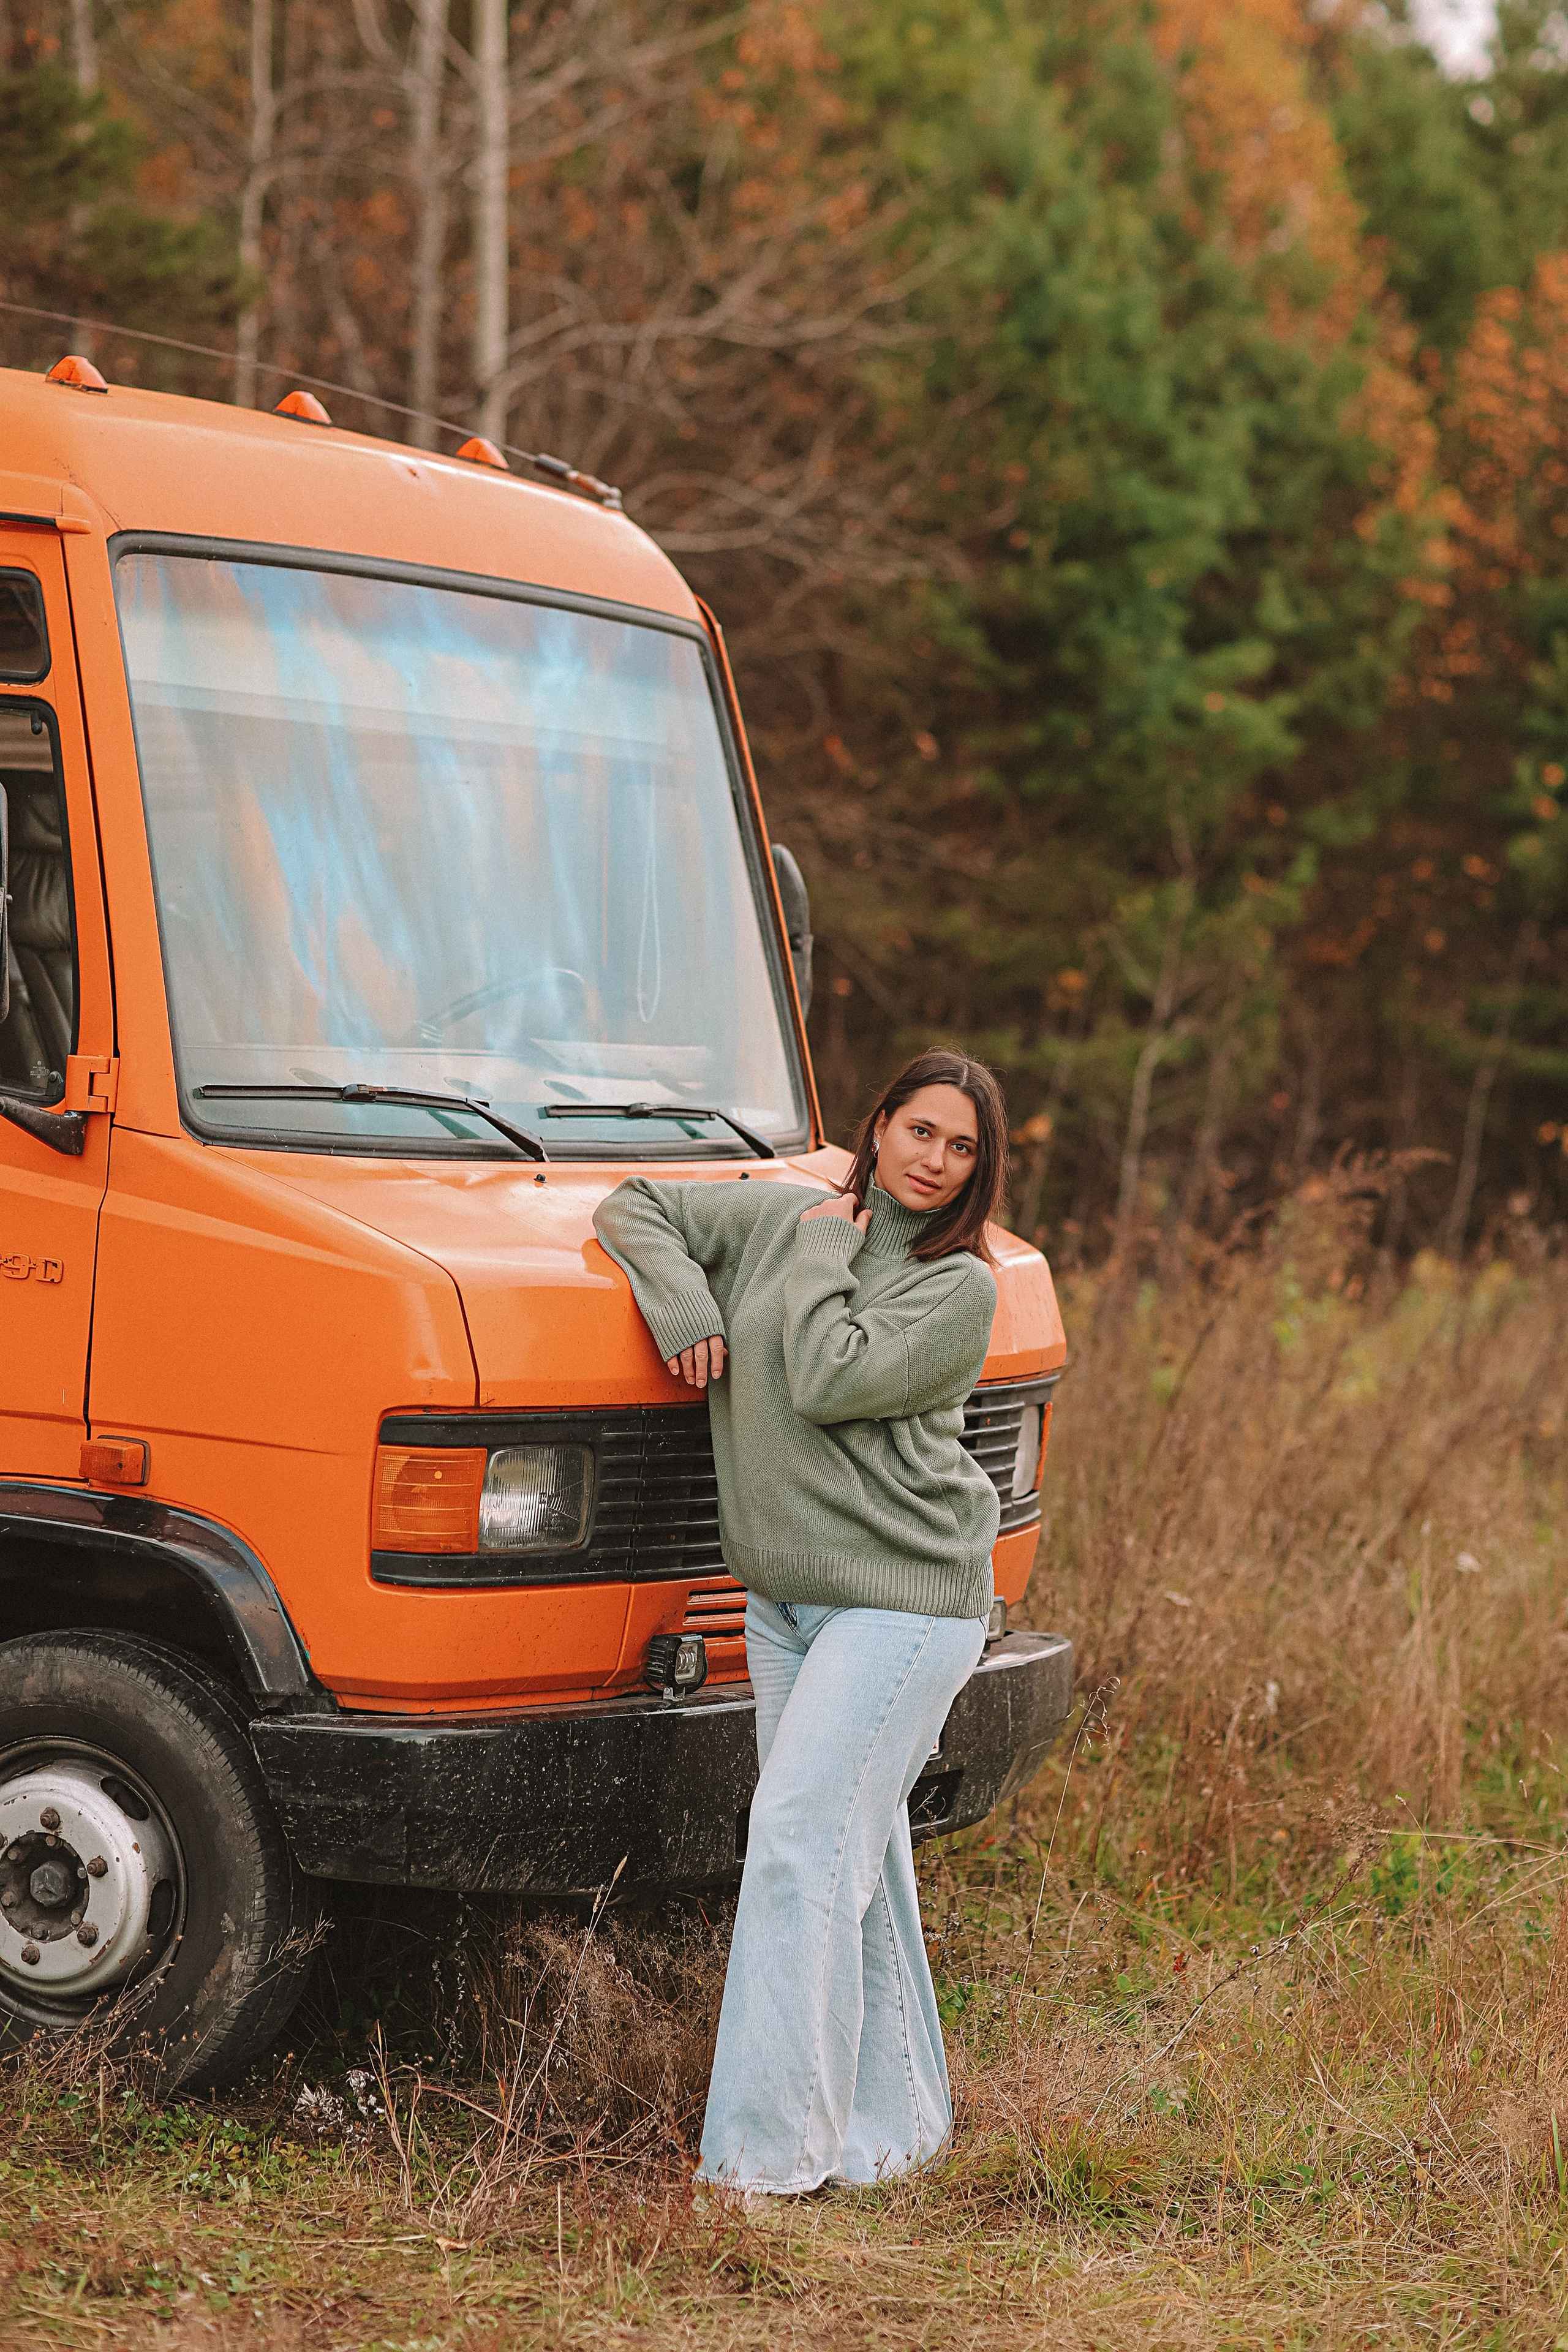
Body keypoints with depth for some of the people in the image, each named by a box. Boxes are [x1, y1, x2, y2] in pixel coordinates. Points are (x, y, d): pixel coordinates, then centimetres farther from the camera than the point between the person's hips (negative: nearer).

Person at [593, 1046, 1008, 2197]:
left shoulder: (961, 1288, -6)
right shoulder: (781, 1217, 10)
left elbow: (828, 1383, -18)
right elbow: (632, 1210, 17)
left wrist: (823, 1255, -5)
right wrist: (685, 1309, 0)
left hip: (904, 1600, -6)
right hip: (784, 1596, 6)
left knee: (802, 1836, -15)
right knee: (857, 1856, 11)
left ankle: (774, 2145, -13)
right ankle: (892, 2119, 22)